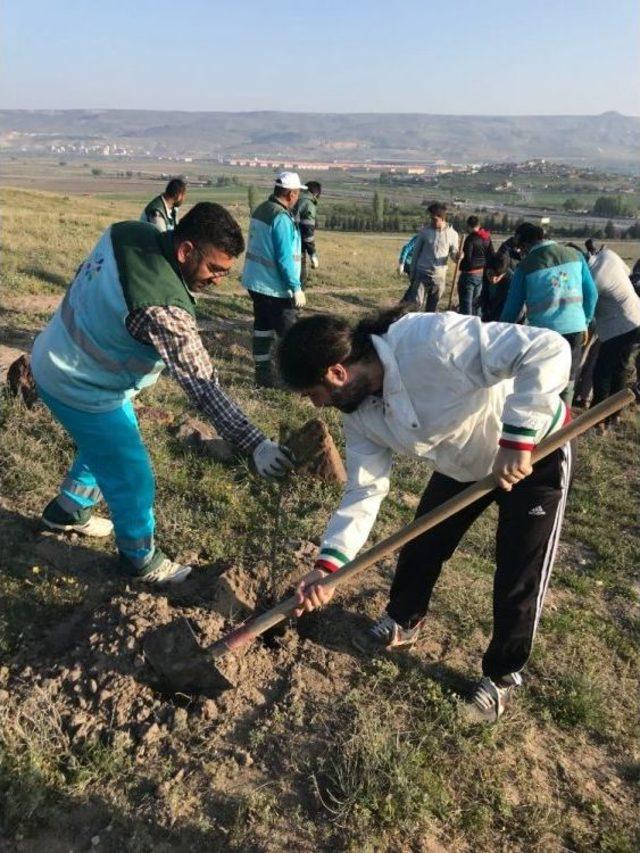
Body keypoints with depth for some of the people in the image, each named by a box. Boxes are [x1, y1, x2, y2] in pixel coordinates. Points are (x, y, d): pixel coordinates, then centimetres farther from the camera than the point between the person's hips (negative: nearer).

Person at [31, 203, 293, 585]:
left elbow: (86, 275, 7)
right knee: (133, 477, 5)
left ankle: (69, 509, 52)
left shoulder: (128, 232, -11)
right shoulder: (163, 308, -37)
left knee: (105, 444, 29)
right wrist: (256, 443, -34)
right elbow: (202, 384, -35)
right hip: (81, 388, -9)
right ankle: (142, 560, 27)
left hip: (58, 356, 9)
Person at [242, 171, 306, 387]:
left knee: (262, 329, 13)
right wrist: (296, 288, -17)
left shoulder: (260, 210, 9)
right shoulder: (282, 218, -20)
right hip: (275, 288, -9)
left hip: (255, 282, 9)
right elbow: (285, 259, -22)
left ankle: (263, 376, 19)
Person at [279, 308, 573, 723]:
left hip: (534, 454, -6)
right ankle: (402, 624, 44)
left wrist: (517, 440, -42)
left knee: (519, 580, 2)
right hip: (463, 464, 7)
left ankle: (503, 675, 28)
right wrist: (328, 564, -20)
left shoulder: (432, 339, -39)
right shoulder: (360, 413, -13)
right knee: (420, 546, 15)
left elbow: (548, 350, -40)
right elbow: (365, 490, -10)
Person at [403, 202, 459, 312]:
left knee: (432, 307, 9)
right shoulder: (425, 231, -2)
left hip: (439, 276, 1)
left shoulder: (452, 234, -2)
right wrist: (412, 273, 5)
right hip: (422, 273, -1)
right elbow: (416, 252, 5)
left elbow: (453, 255, 5)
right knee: (416, 303, -17)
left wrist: (457, 256, -20)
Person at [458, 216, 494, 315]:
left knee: (466, 304, -2)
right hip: (482, 274, 7)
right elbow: (491, 256, 5)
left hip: (469, 274, -7)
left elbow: (467, 258, -19)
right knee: (476, 303, 17)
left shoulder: (470, 238, -15)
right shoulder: (487, 238, 5)